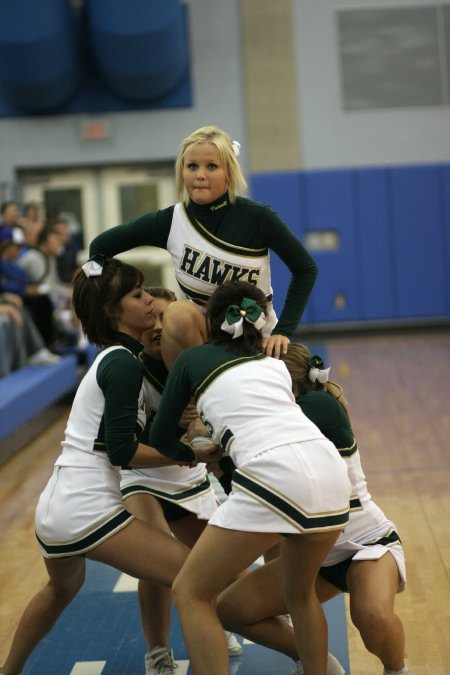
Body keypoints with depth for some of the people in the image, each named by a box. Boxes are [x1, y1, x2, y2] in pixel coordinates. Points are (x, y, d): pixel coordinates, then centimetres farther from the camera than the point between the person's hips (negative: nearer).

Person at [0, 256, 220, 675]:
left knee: (62, 588, 38)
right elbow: (122, 451, -16)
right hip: (88, 511, -10)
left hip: (52, 510, 10)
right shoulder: (123, 365, -12)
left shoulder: (112, 359, 16)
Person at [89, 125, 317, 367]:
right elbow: (100, 247, 2)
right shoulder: (169, 221, -8)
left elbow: (305, 268, -3)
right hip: (200, 334, 0)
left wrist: (283, 331, -12)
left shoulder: (257, 217, -12)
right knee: (178, 314, -32)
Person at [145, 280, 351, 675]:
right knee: (300, 593, 30)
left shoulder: (194, 358, 18)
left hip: (275, 476, -6)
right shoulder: (275, 364, 29)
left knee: (191, 593, 10)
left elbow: (160, 439, 26)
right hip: (332, 471, 6)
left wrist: (192, 453, 46)